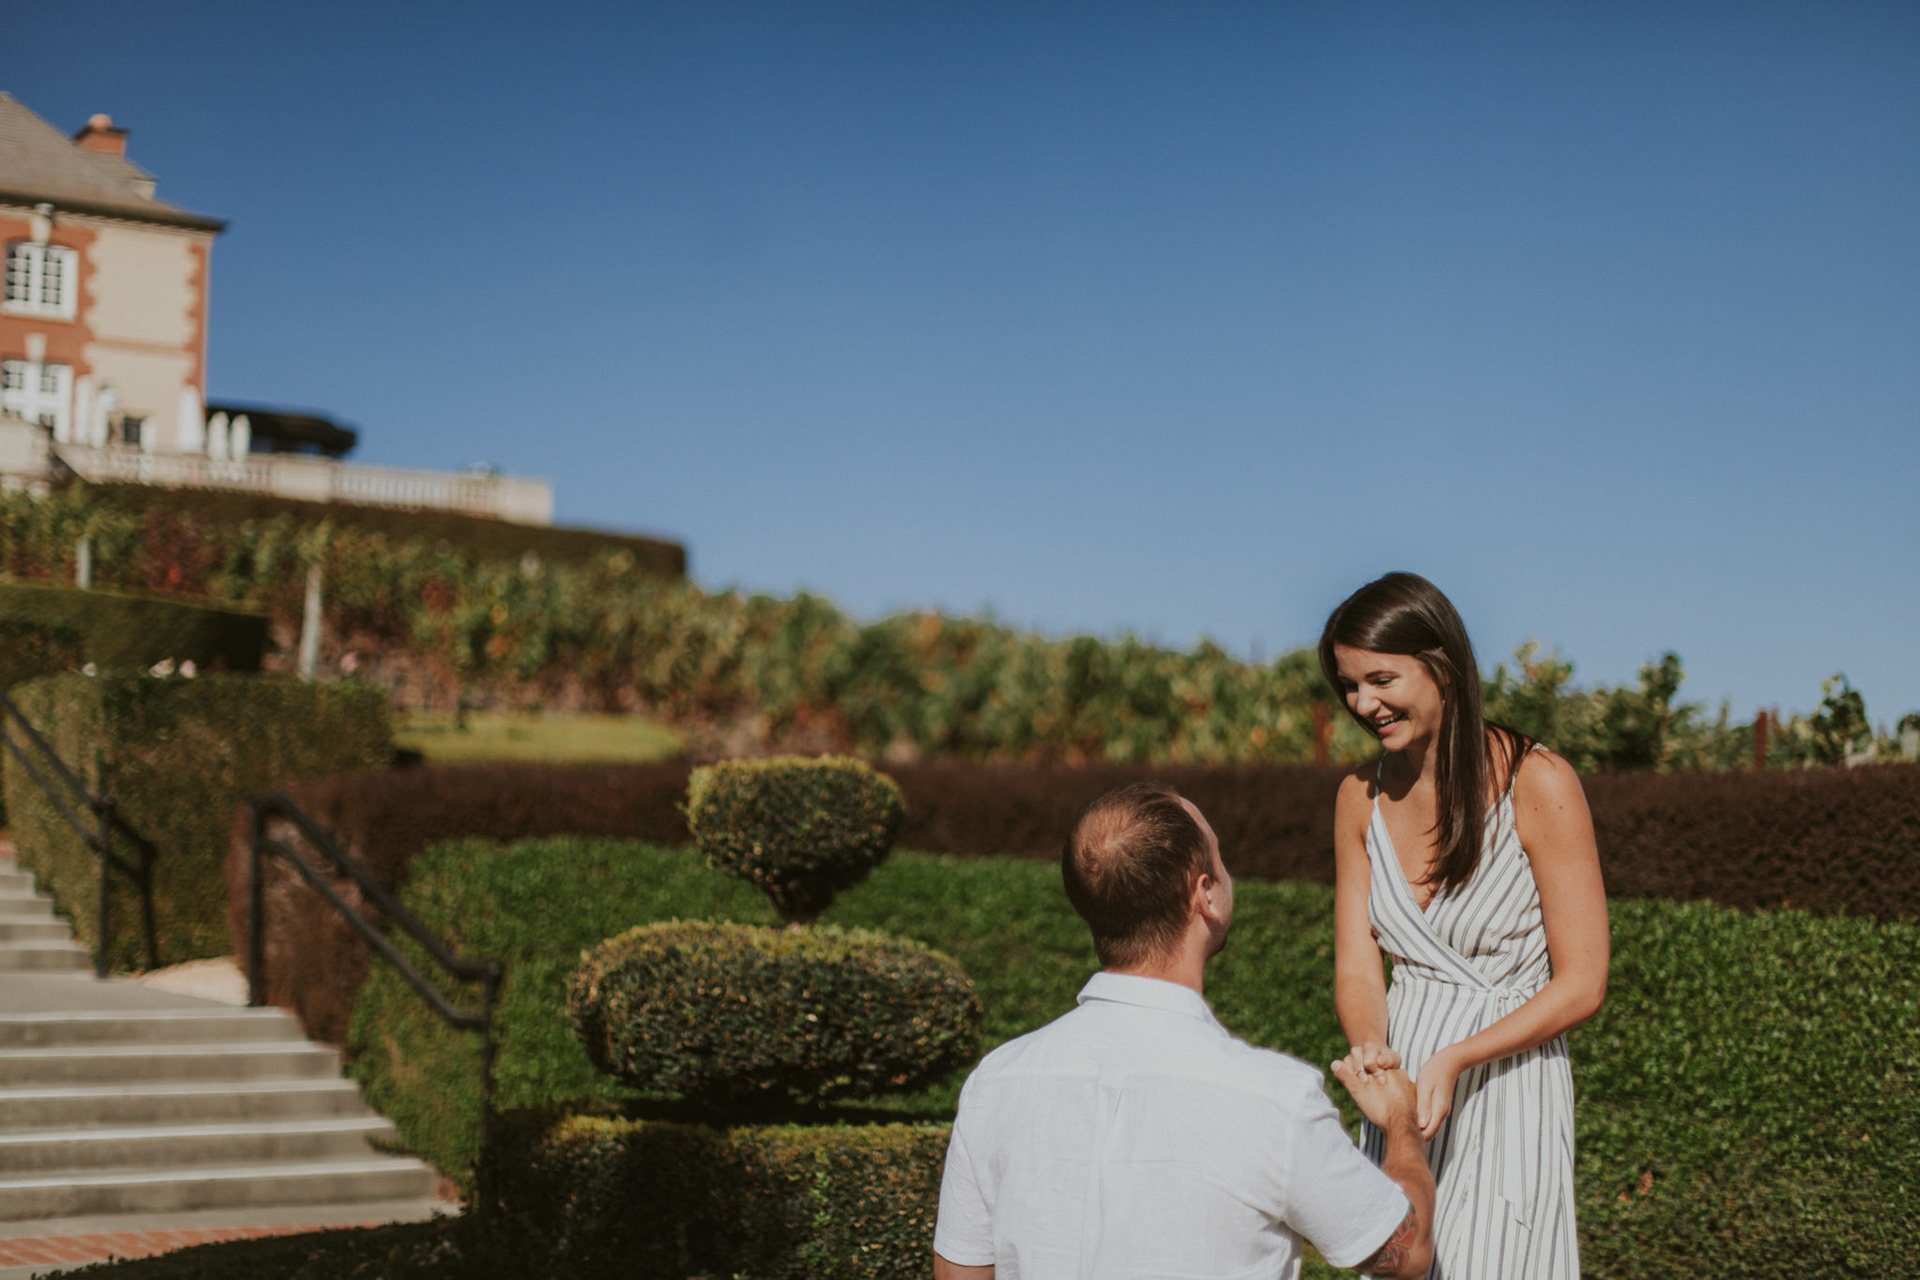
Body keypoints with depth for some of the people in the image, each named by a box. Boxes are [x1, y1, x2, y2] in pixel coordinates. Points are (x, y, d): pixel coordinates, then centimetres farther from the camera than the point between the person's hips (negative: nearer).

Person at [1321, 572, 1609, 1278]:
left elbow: (1581, 985, -11)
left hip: (1505, 1084, -5)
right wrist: (1371, 1048, -19)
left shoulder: (1537, 784, -13)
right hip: (1402, 1093, 5)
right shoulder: (1361, 797, 4)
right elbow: (1356, 970, 3)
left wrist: (1454, 1059, -22)